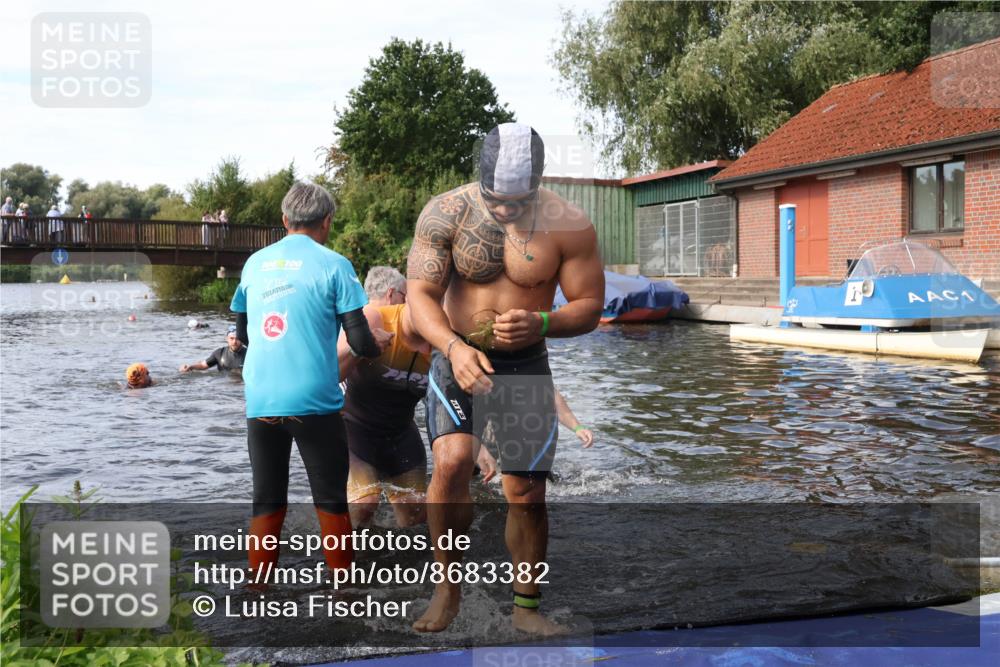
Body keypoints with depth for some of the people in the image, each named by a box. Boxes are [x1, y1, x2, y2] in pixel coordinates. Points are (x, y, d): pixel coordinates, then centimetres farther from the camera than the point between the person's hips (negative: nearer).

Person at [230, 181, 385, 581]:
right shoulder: (333, 264, -4)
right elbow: (359, 341, -7)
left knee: (267, 503, 13)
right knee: (331, 502, 9)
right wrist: (376, 349, 14)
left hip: (259, 402, 4)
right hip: (313, 402, -4)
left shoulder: (255, 263, 10)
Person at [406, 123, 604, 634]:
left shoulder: (569, 225, -10)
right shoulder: (444, 212, -10)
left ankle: (526, 606, 24)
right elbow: (419, 293, -13)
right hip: (456, 358, -1)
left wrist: (541, 323, -26)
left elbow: (590, 305, -4)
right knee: (451, 462, -23)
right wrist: (454, 348, -31)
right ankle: (448, 584, 0)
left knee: (526, 492, 3)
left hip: (526, 366, 1)